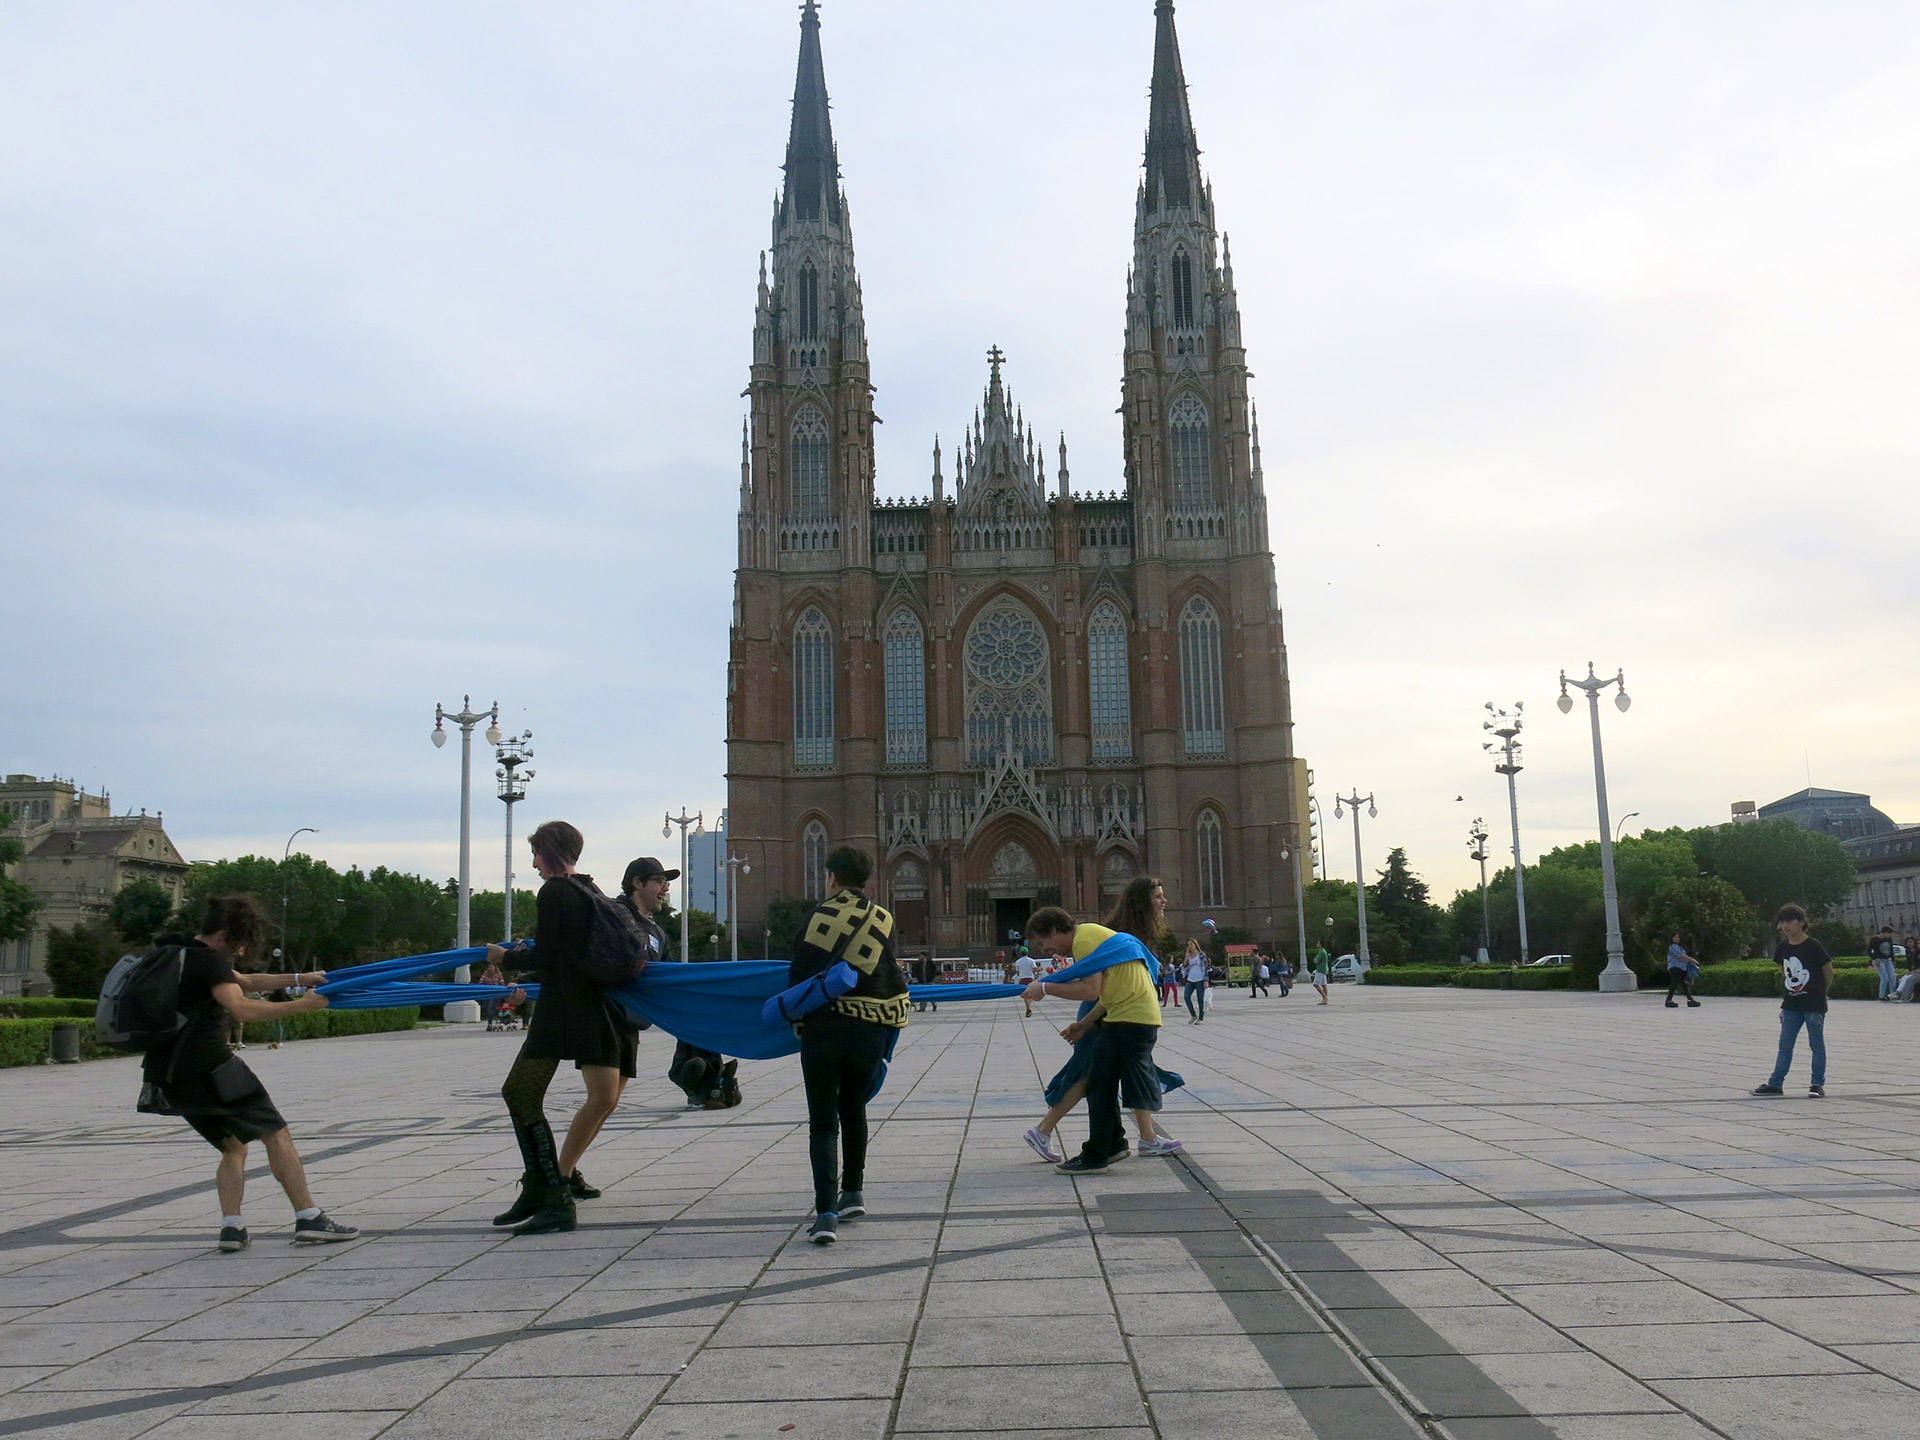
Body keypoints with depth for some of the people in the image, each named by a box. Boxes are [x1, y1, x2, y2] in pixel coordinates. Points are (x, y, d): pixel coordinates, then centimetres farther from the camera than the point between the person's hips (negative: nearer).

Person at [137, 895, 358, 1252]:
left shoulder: (185, 957, 20)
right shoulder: (208, 962, -11)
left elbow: (246, 982, 29)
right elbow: (243, 1007, -26)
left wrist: (300, 979, 25)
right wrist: (302, 1005, -21)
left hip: (172, 1081, 10)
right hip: (211, 1071, -10)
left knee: (233, 1145, 18)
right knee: (276, 1135, -3)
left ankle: (232, 1227, 5)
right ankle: (309, 1219, -6)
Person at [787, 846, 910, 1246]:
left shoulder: (819, 915, -2)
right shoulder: (883, 921, 5)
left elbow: (799, 974, -1)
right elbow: (892, 982, 4)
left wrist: (799, 1024, 12)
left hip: (822, 1029, -2)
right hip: (868, 1031, 3)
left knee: (823, 1122, 3)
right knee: (853, 1109, 24)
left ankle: (826, 1212, -9)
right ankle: (853, 1192, 31)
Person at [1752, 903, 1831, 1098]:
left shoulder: (1813, 946, -12)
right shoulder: (1782, 948, 5)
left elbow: (1829, 971, -3)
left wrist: (1821, 993, 6)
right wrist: (1792, 989, 12)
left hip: (1814, 1004, -6)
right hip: (1791, 1004, 6)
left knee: (1816, 1044, 3)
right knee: (1785, 1045, 7)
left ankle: (1818, 1084, 11)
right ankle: (1775, 1083, 10)